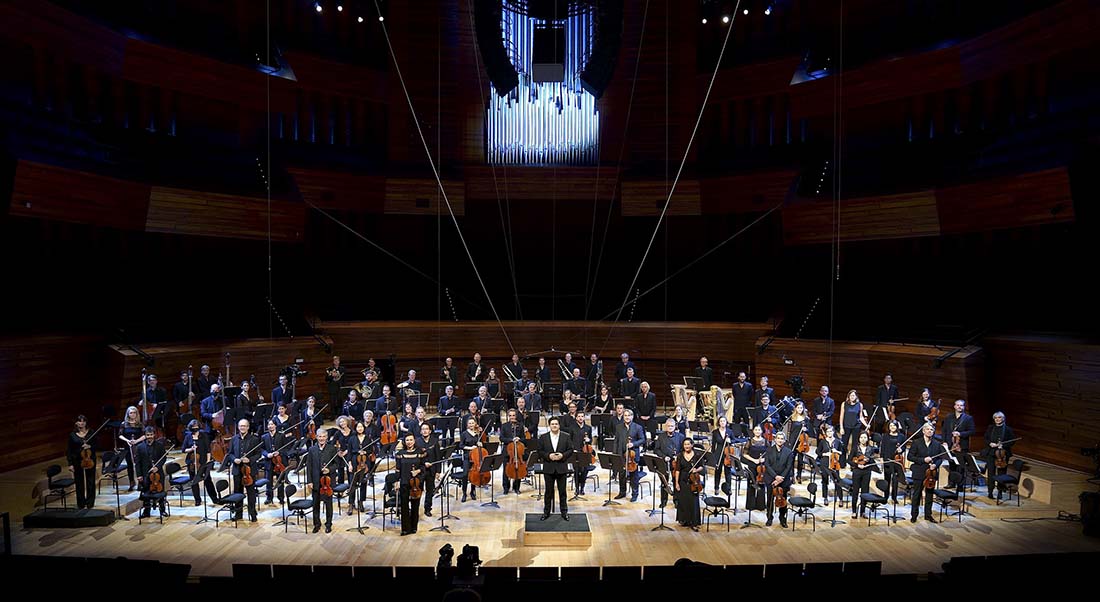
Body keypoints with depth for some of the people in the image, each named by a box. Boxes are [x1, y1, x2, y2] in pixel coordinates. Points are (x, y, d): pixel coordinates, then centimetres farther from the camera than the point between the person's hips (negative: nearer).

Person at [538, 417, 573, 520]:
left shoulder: (566, 436, 1)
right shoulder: (543, 437, 1)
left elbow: (570, 450, 0)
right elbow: (540, 452, 0)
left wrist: (562, 455, -16)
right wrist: (548, 456, -16)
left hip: (561, 468, 0)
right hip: (548, 468, 0)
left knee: (562, 491, 8)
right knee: (549, 491, 8)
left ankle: (564, 512, 20)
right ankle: (546, 512, 20)